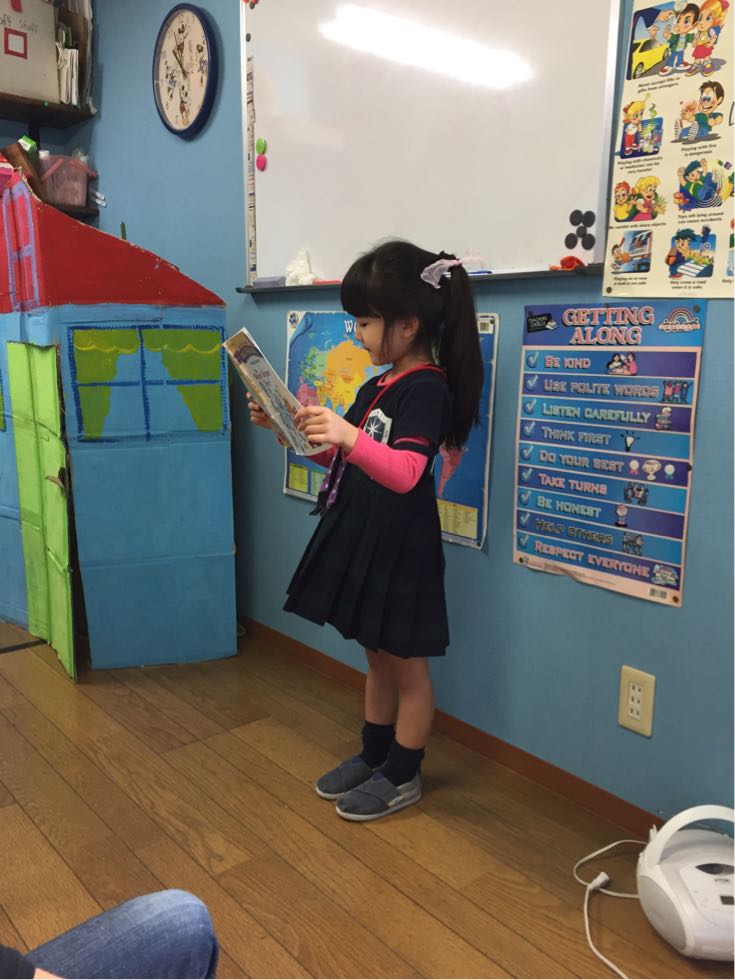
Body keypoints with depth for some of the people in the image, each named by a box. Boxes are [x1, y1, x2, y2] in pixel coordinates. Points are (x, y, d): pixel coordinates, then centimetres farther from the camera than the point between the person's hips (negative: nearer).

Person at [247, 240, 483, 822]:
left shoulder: (427, 389, -18)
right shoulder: (379, 387, 11)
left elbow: (406, 472, -31)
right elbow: (340, 458, 18)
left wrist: (351, 437, -47)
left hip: (400, 547, -9)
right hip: (362, 538, 9)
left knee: (407, 665, 8)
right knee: (378, 658, 21)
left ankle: (403, 777, 25)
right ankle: (373, 757, 37)